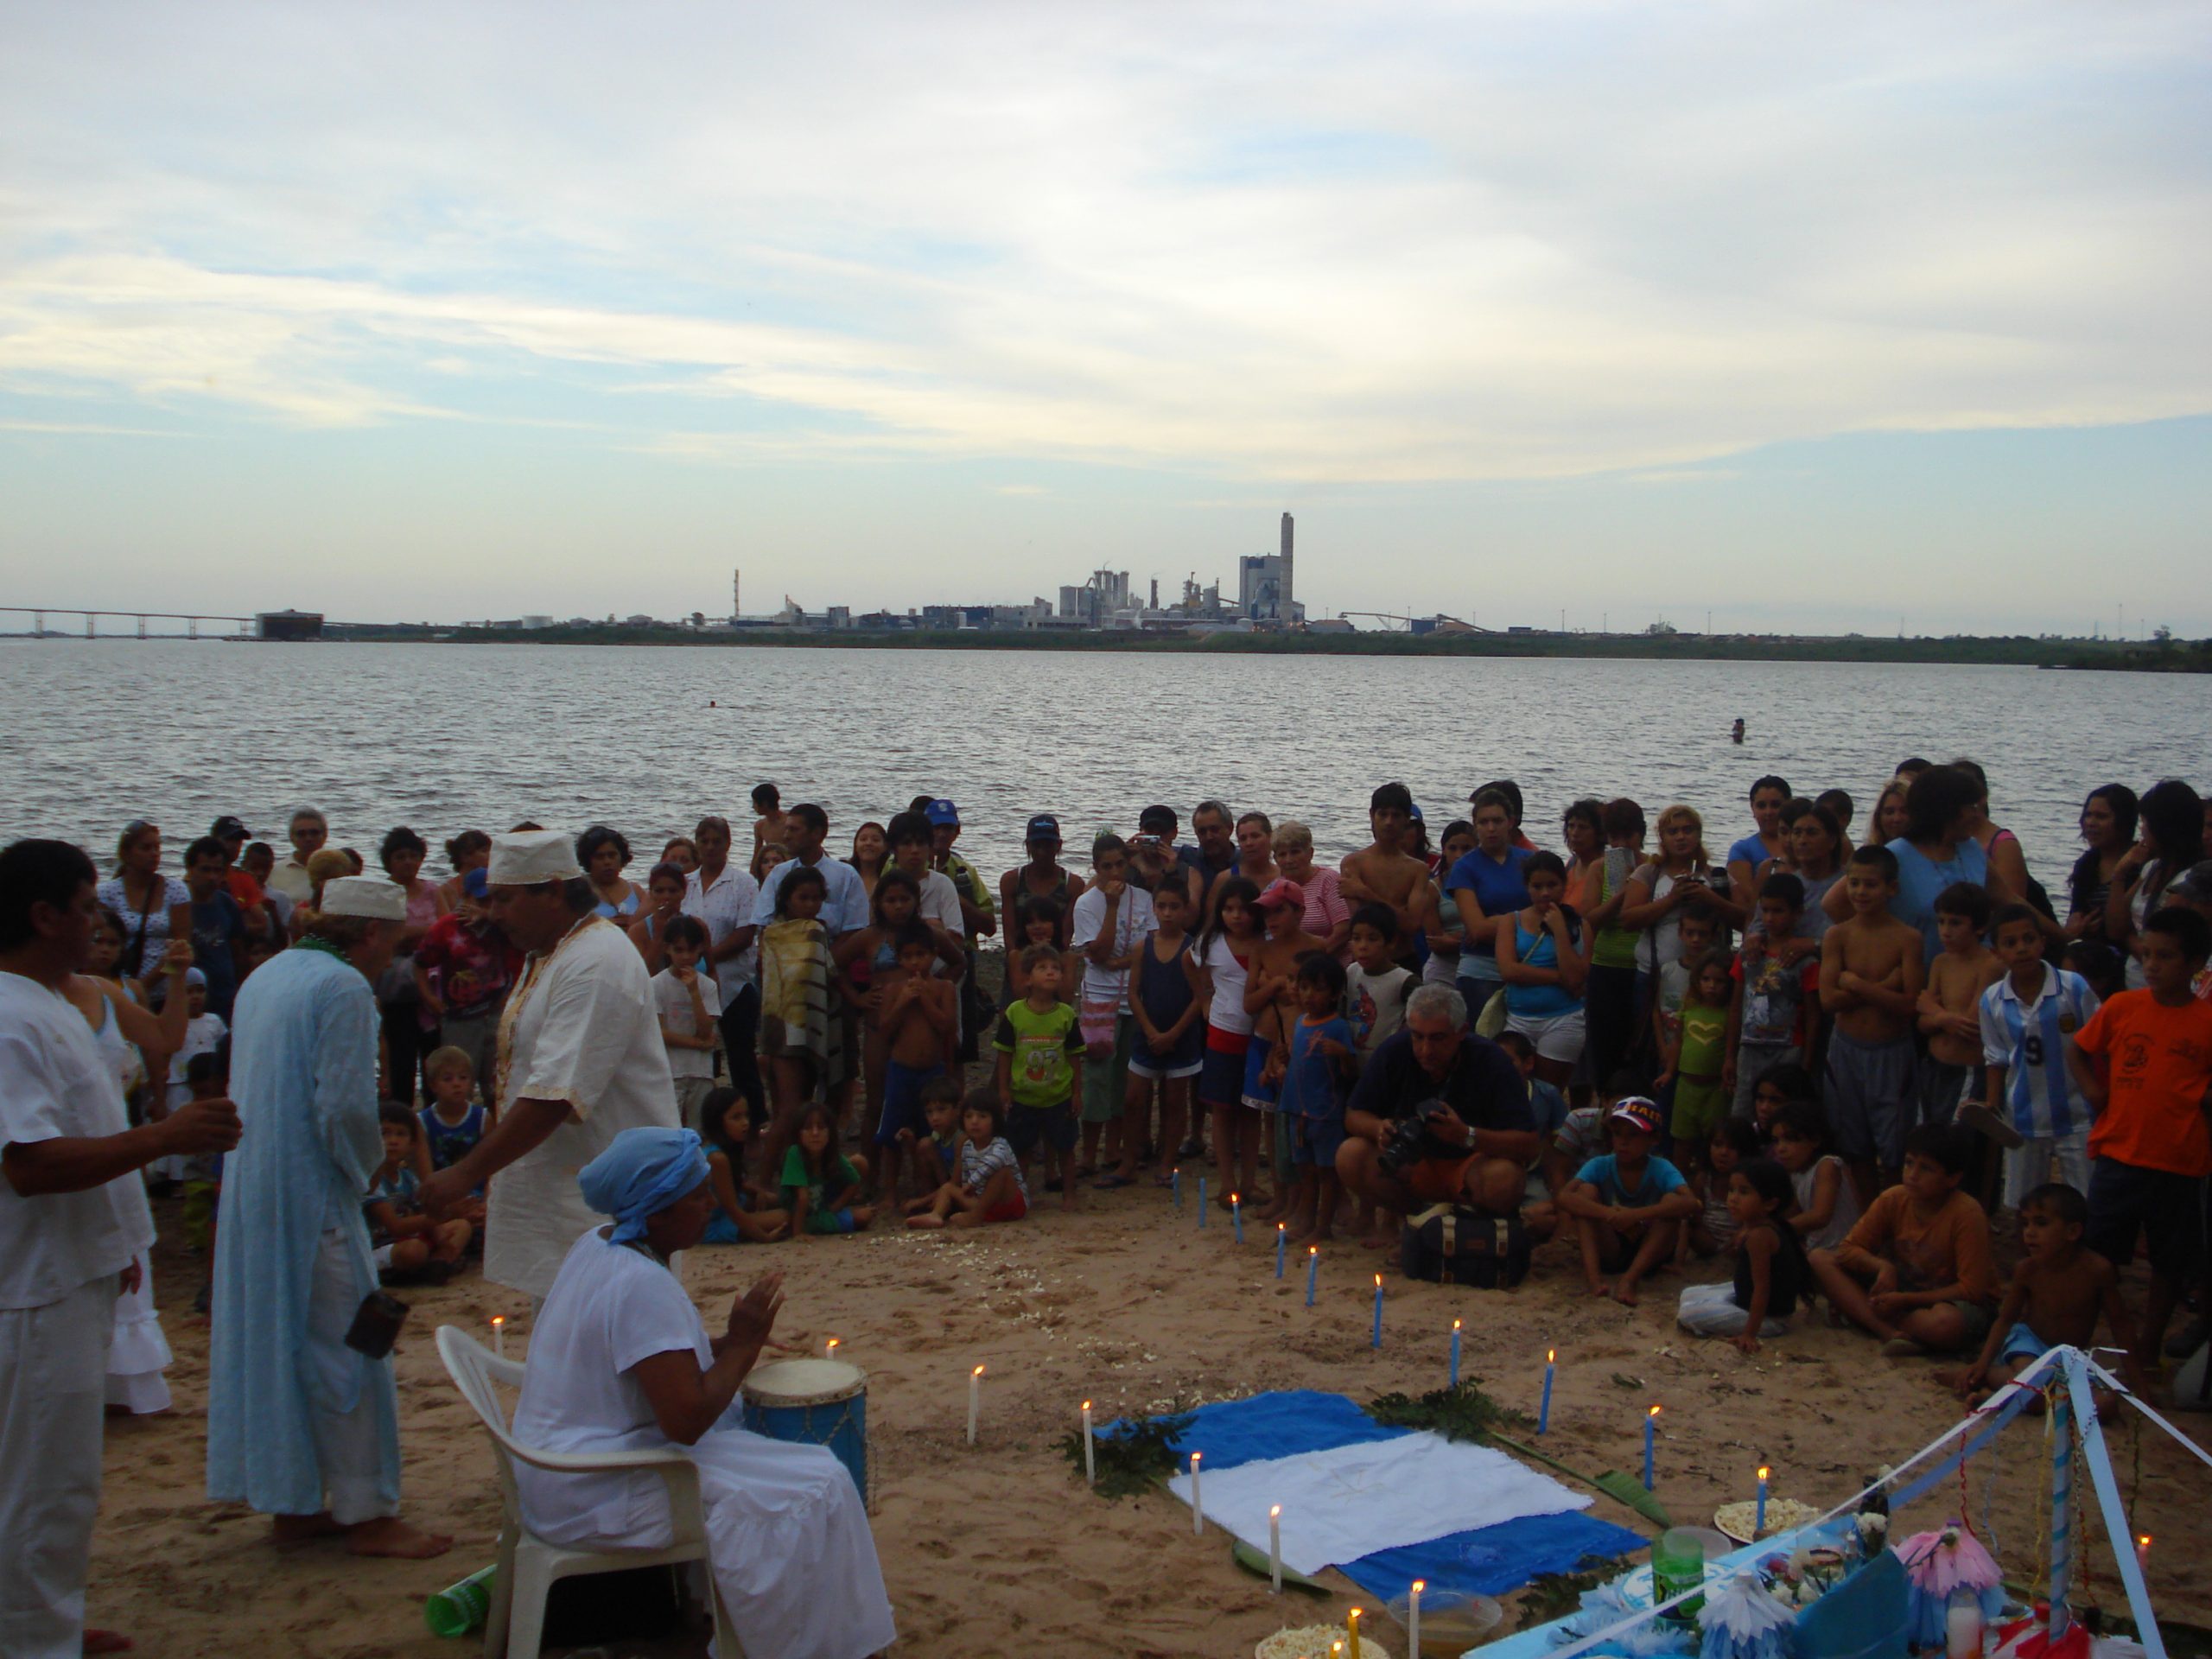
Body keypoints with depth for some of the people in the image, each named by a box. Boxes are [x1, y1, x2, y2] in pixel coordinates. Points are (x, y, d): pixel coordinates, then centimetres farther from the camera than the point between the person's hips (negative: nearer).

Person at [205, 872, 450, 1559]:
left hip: (250, 1190, 9)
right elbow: (344, 1107, -20)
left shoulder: (266, 977, 13)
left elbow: (244, 1089, 17)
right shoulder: (344, 988, -14)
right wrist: (366, 1167, -1)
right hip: (313, 1195, -9)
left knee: (269, 1340, 14)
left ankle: (291, 1502, 23)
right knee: (343, 1345, -1)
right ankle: (367, 1513, 5)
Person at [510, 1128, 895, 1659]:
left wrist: (724, 1342, 6)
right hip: (598, 1493, -10)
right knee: (813, 1490, -12)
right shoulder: (643, 1284, -25)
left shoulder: (598, 1245, 5)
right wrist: (742, 1346, -14)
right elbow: (686, 1421, -28)